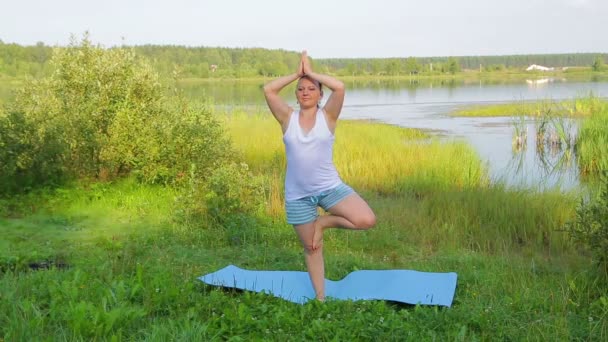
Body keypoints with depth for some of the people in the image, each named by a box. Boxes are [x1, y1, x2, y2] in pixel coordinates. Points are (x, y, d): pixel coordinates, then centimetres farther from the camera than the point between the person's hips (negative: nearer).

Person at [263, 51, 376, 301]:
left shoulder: (328, 116, -2)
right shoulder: (288, 118, 1)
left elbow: (340, 87, -19)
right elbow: (268, 90, -10)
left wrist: (311, 72, -7)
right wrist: (296, 74, -2)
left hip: (330, 187, 0)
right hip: (297, 194, 1)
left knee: (367, 221, -19)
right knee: (311, 248, 10)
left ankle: (323, 222, 5)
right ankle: (320, 297, 28)